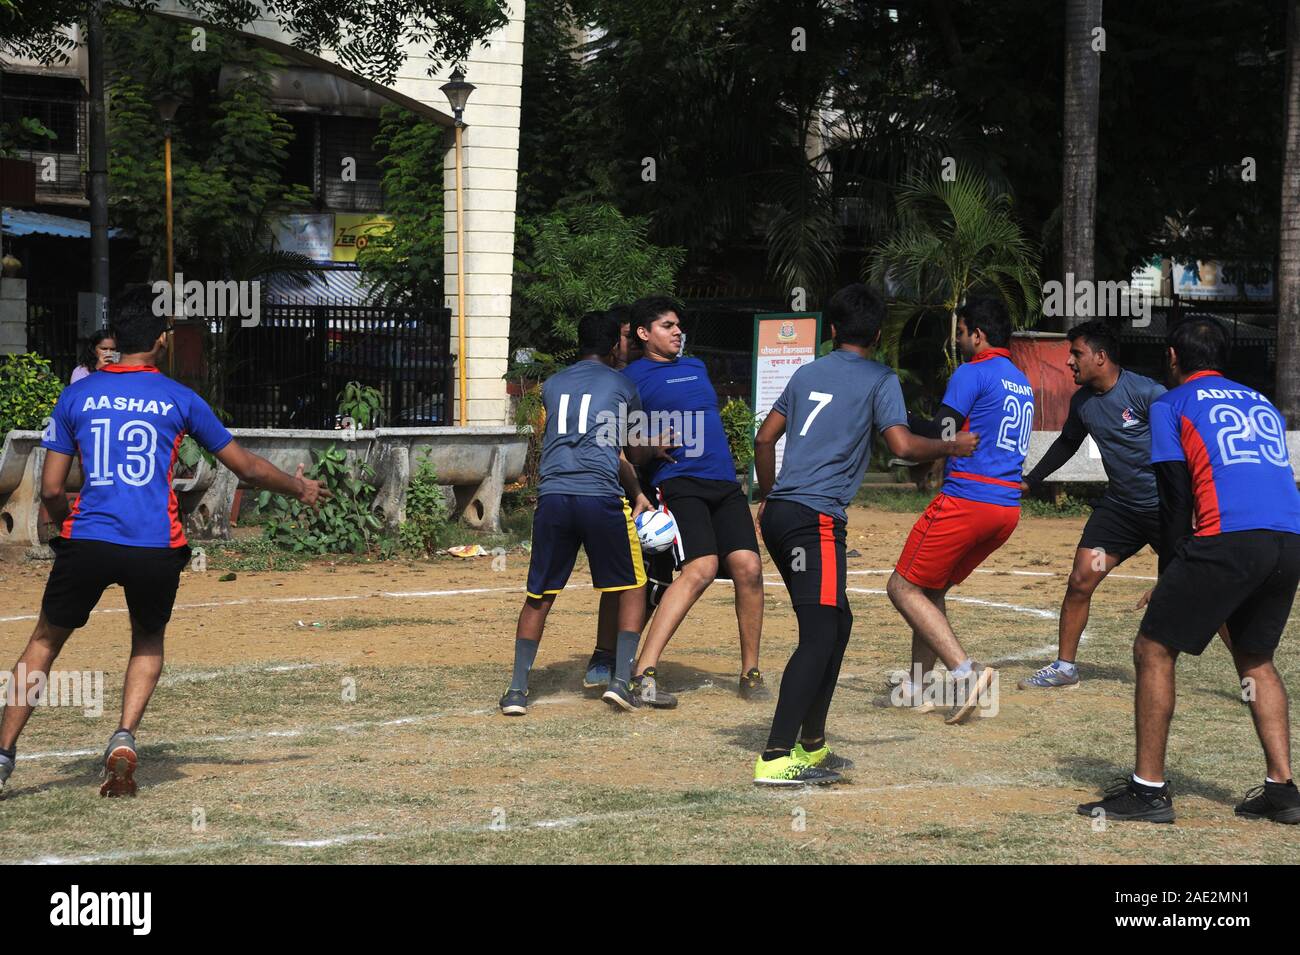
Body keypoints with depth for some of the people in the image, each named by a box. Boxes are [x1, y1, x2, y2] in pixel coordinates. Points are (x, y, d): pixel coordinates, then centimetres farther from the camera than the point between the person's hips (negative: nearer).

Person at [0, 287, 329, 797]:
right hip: (157, 546, 0)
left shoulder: (75, 396, 6)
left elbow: (51, 491, 5)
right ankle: (124, 738, 2)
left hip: (87, 542, 0)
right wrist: (299, 487, 29)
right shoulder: (180, 399, 4)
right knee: (148, 640, 24)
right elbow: (247, 468, 11)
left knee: (45, 640, 16)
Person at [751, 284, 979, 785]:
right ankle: (776, 758, -21)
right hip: (816, 518, -8)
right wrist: (953, 446, 6)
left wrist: (768, 496, 32)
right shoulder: (880, 380, 0)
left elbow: (764, 438, 21)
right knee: (819, 635, -11)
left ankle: (810, 744, 21)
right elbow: (903, 445, -11)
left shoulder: (807, 373, 18)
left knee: (836, 623, 19)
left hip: (779, 513, 8)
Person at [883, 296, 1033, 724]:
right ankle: (916, 688, 19)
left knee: (903, 587, -1)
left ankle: (966, 671, -15)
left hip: (966, 500, -9)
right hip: (1007, 507, 9)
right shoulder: (1022, 383, 19)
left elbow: (940, 436, -12)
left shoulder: (972, 373, -7)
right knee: (932, 588, 21)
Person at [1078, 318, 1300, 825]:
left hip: (1229, 538, -6)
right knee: (1255, 659, 23)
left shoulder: (1170, 405, 12)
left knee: (1153, 650, 4)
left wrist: (1170, 578, 10)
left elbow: (1176, 498, 4)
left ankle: (1149, 790, 0)